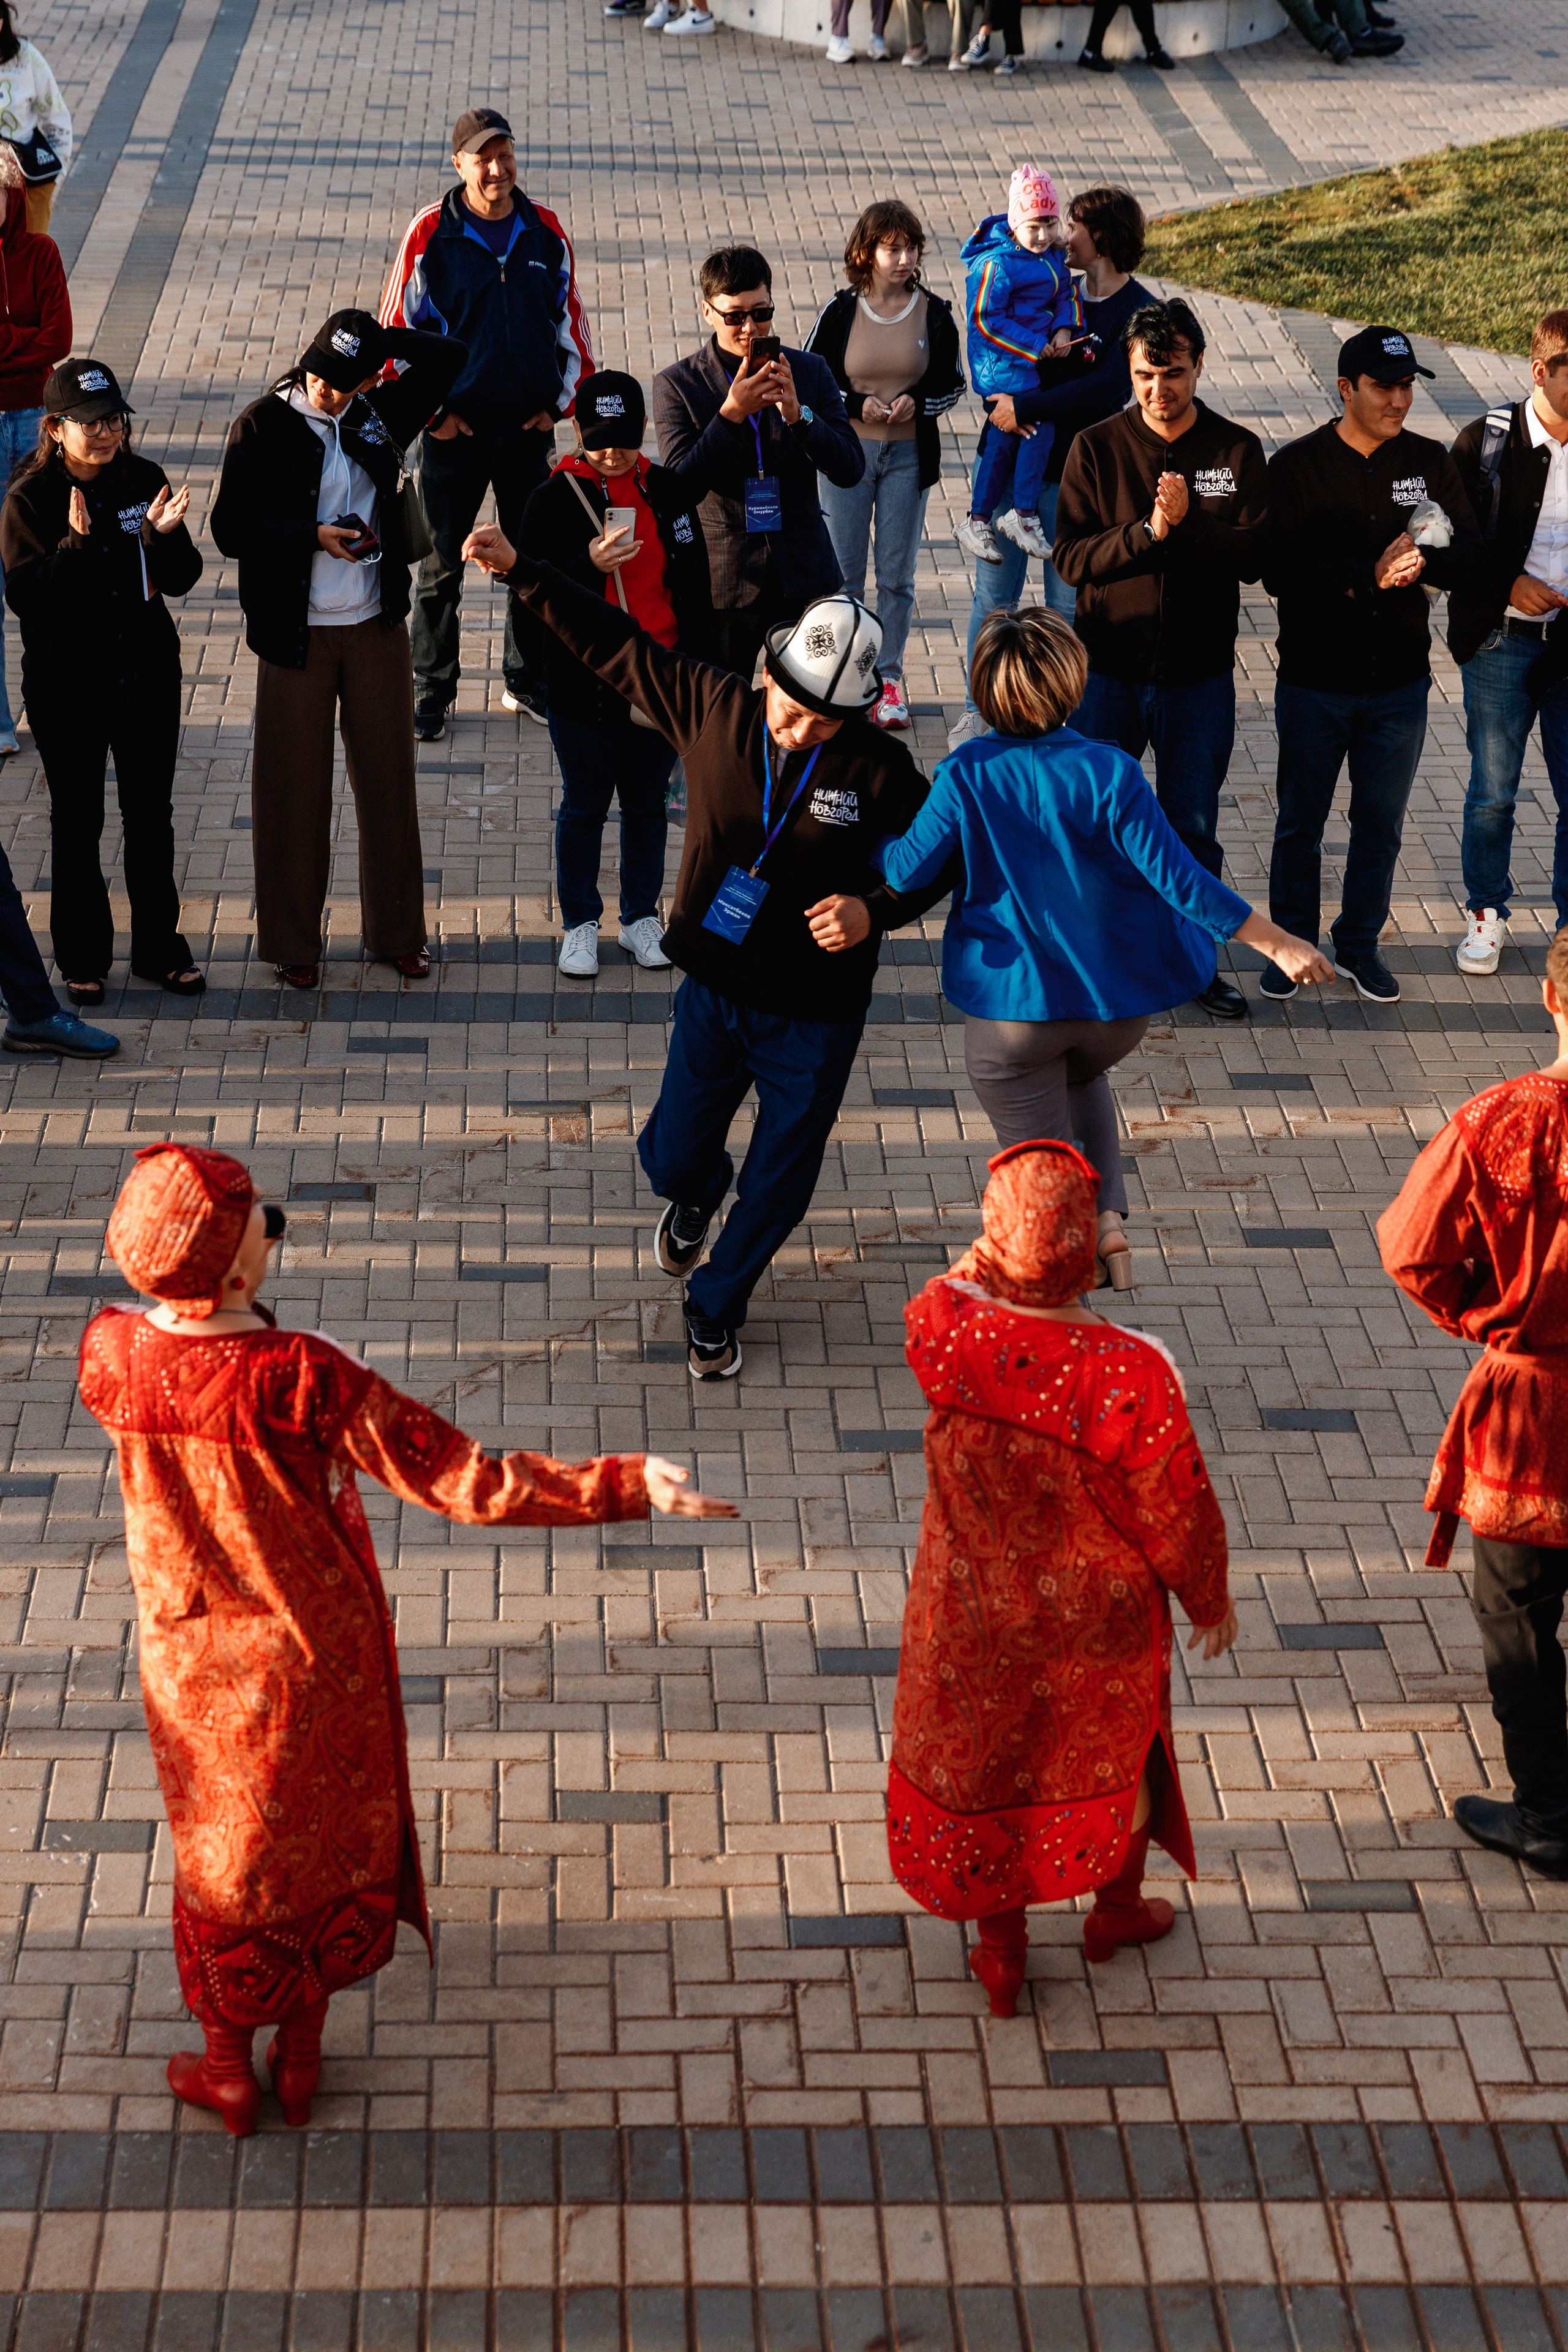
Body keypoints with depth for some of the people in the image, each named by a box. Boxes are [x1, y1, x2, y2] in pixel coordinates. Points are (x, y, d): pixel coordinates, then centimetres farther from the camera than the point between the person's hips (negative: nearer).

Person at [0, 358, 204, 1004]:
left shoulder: (146, 481, -2)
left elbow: (182, 580, 0)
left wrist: (163, 536, -20)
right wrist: (75, 544, -30)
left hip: (148, 677, 3)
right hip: (66, 684, -3)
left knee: (152, 817, 12)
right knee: (76, 823, 8)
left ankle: (159, 948, 26)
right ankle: (82, 958, 21)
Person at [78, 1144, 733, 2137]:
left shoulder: (109, 1352, -22)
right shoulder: (306, 1379, -34)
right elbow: (464, 1483, -31)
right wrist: (625, 1486, -29)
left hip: (190, 1658, 3)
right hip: (314, 1655, -3)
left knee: (221, 1847, 26)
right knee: (325, 1839, 25)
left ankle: (229, 2067, 44)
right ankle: (301, 2055, 44)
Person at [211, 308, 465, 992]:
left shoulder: (378, 416, 2)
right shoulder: (262, 425, -8)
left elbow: (450, 357, 7)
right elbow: (231, 528, -10)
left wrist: (384, 342, -4)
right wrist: (314, 537, -18)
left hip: (375, 628, 3)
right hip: (294, 634, -3)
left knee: (389, 778, 10)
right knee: (294, 787, 4)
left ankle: (397, 930, 23)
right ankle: (292, 942, 15)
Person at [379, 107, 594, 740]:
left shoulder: (545, 233, 2)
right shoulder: (429, 234, -8)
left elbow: (571, 324, 10)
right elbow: (399, 328, -3)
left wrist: (560, 402, 4)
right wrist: (430, 412, -6)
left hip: (529, 427, 3)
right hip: (454, 428, -3)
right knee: (440, 568, 3)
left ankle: (527, 682, 26)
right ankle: (431, 694, 14)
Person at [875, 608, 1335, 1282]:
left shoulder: (966, 774, -16)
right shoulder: (1107, 773, -18)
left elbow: (907, 870, -7)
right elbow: (1176, 877, -19)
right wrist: (1277, 943, -12)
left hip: (1012, 1010, -1)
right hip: (1116, 1001, 1)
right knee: (1080, 1077, 35)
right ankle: (1107, 1215, 16)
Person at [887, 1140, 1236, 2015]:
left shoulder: (942, 1330, -27)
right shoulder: (1130, 1376, -35)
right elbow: (1178, 1515, -19)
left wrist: (1002, 1247, -7)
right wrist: (1210, 1598, -1)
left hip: (974, 1620, 2)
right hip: (1098, 1626, -2)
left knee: (979, 1759, 25)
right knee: (1116, 1748, 28)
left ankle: (1001, 1951, 42)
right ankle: (1118, 1906, 53)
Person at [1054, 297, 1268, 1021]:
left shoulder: (1238, 451, -2)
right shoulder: (1097, 448, -3)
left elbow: (1254, 554, -10)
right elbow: (1070, 557, -11)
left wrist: (1187, 526, -24)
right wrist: (1148, 533, -23)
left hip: (1199, 675, 0)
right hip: (1109, 669, 0)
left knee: (1193, 826, 11)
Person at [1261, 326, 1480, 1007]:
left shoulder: (1429, 462, 1)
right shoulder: (1296, 466, -9)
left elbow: (1471, 556, -2)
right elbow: (1280, 573, -19)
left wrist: (1423, 560, -24)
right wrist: (1371, 574, -27)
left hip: (1399, 683, 3)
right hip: (1315, 681, -2)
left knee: (1381, 824, 12)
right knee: (1300, 823, 10)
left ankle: (1359, 946, 29)